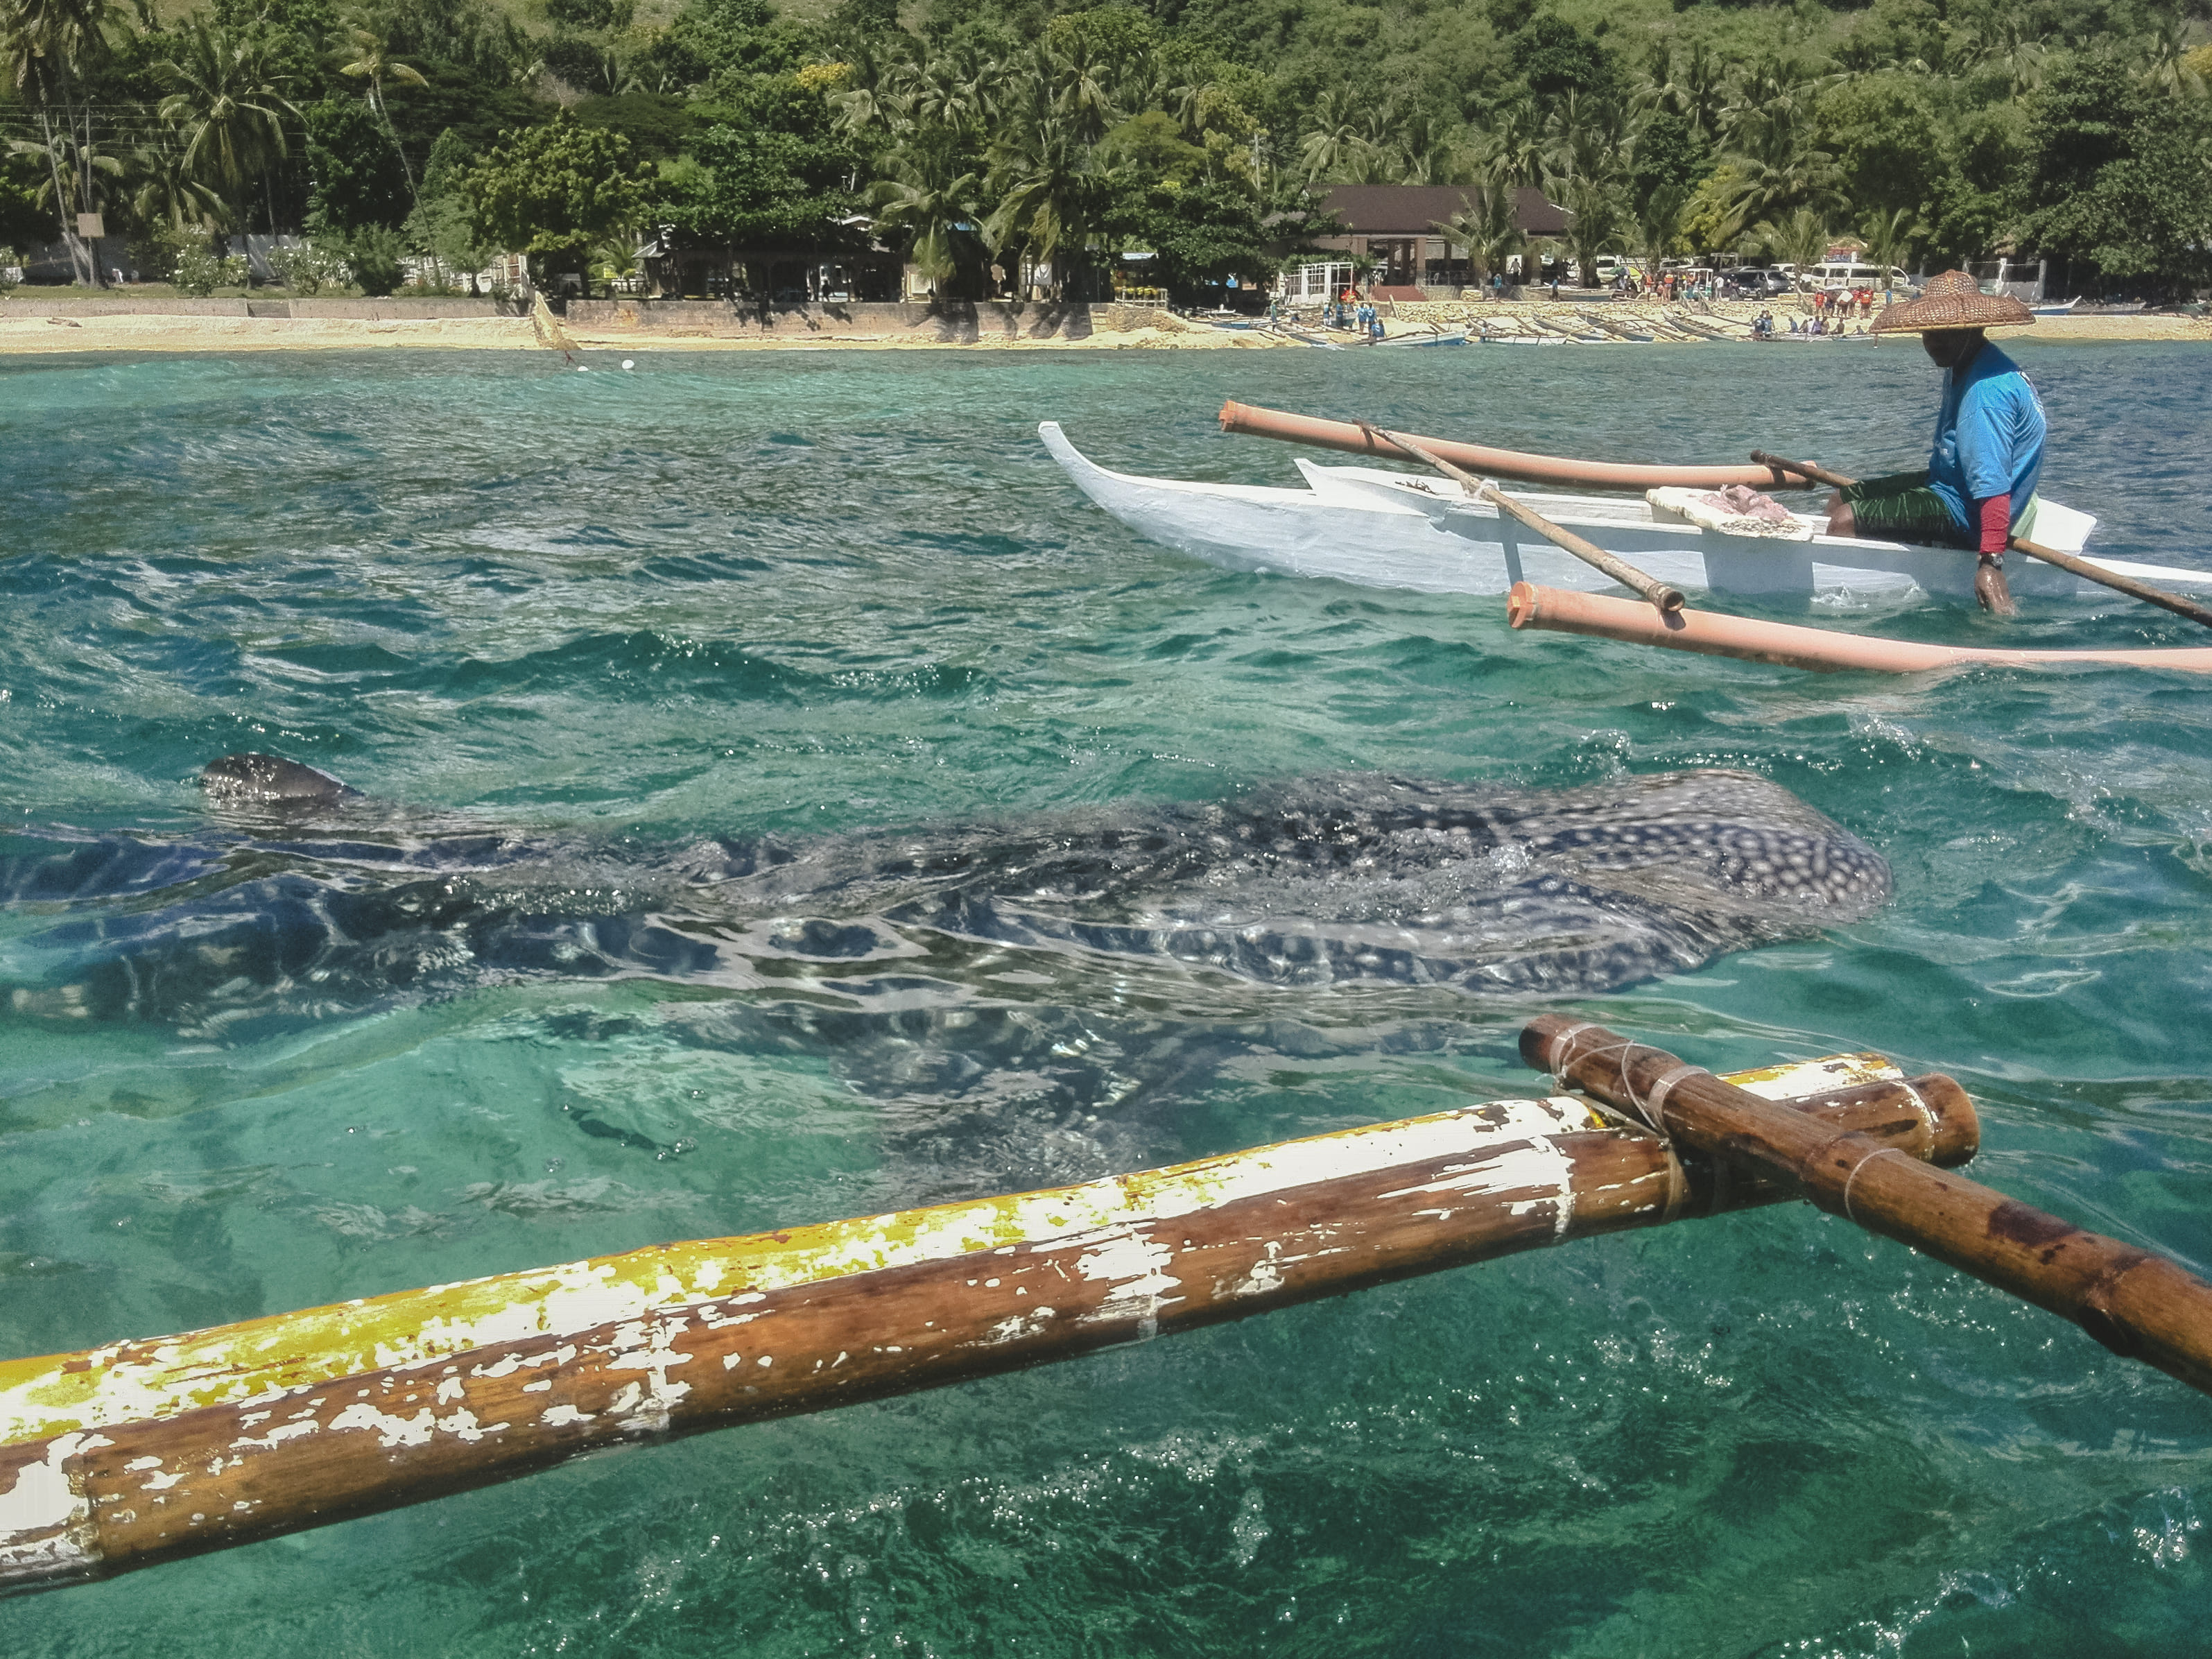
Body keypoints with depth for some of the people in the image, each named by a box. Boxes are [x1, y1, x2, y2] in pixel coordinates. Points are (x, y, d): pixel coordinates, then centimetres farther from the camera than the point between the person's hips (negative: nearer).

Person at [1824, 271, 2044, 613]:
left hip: (1963, 512, -12)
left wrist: (1991, 562, -38)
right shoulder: (1961, 370, 10)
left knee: (1844, 521, -24)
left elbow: (1993, 482, -33)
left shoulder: (1987, 389, -25)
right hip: (1946, 483, 12)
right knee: (1841, 498, 19)